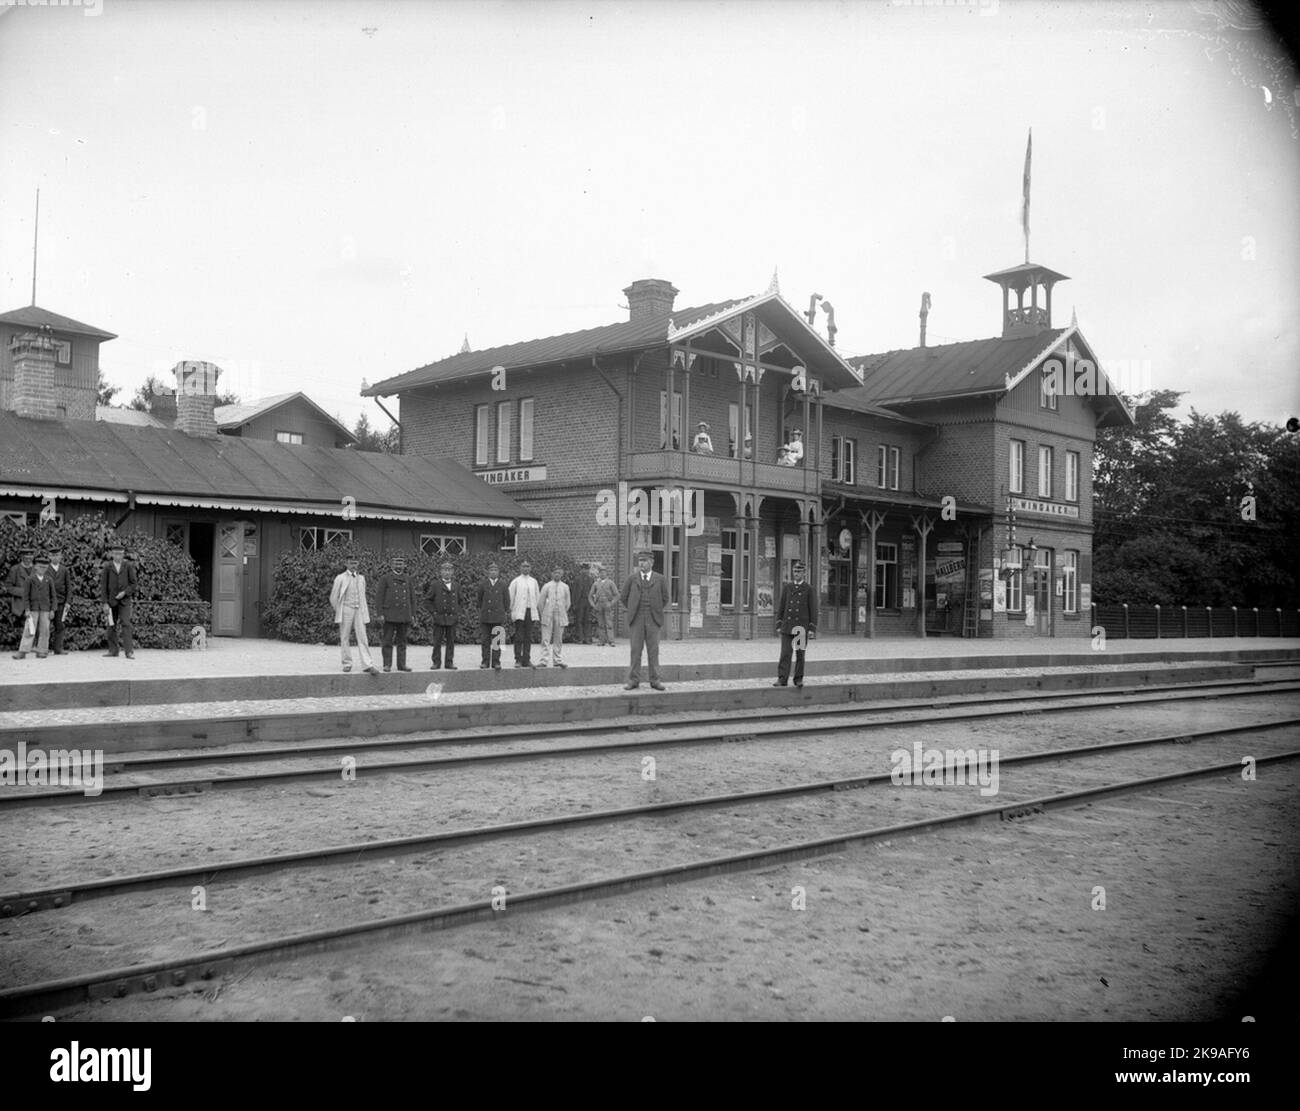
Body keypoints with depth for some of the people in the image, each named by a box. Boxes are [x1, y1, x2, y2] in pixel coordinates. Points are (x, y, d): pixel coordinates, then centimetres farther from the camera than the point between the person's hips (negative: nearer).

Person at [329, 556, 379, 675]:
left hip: (359, 610, 2)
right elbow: (333, 598, 4)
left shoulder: (361, 578, 13)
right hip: (346, 609, -2)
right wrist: (338, 611, 10)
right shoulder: (340, 578, 0)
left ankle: (368, 665, -12)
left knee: (362, 638, -5)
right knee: (344, 638, 3)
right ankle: (347, 663, 13)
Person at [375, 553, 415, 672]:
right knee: (387, 641, -2)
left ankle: (402, 664, 11)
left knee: (402, 641, 7)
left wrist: (412, 614, 9)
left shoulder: (407, 580, 13)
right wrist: (380, 613, -12)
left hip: (404, 616, 4)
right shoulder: (385, 578, -1)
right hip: (390, 616, -4)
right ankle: (387, 665, 3)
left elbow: (412, 598, 16)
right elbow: (379, 596, -5)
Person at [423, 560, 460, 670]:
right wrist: (434, 612, -6)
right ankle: (436, 663, 7)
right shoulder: (436, 585, 0)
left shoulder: (456, 587, 11)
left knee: (451, 642, 4)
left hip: (452, 619, 3)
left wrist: (458, 613, 10)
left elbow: (459, 602, 23)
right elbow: (427, 601, 2)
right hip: (439, 619, -3)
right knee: (437, 642, 0)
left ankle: (449, 662, 10)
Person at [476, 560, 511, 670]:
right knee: (485, 640, 2)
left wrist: (507, 618, 5)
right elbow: (479, 601, 12)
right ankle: (485, 661, 9)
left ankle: (496, 662, 6)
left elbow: (507, 602, 8)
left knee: (497, 641, 1)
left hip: (499, 617, -1)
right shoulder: (483, 584, 7)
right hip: (485, 617, 1)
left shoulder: (503, 585, 6)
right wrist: (479, 614, 9)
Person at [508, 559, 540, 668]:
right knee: (519, 637, -4)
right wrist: (512, 610, -3)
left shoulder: (534, 581, 12)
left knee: (528, 637, 4)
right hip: (519, 612, -3)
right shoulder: (515, 581, 1)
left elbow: (537, 596, 17)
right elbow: (511, 597, 1)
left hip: (530, 611, 3)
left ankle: (526, 660, 8)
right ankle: (518, 660, -1)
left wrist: (535, 608, 10)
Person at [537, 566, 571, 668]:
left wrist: (563, 613, 13)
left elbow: (567, 603, 15)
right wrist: (543, 614, 7)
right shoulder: (547, 586, 1)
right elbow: (540, 602, 6)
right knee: (546, 639, -5)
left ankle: (557, 660, 14)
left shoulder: (565, 587, 7)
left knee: (558, 640, 7)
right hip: (548, 617, -2)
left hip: (560, 617, 2)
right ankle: (544, 660, -6)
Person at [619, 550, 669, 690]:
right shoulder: (632, 578, 5)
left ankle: (655, 680, 8)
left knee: (653, 651, 2)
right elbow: (623, 597, 12)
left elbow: (665, 599, 14)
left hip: (653, 620, 0)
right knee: (635, 650, 0)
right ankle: (633, 680, 4)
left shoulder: (660, 579, 4)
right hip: (636, 620, 0)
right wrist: (633, 610, 12)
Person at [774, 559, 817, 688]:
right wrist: (778, 625, 3)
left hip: (802, 627, -2)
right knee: (785, 653, -5)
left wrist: (812, 629, -7)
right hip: (787, 626, 2)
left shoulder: (809, 589, 1)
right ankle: (782, 679, -7)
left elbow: (813, 610, -1)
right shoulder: (786, 588, 9)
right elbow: (781, 607, 10)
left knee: (800, 654, 4)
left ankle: (798, 679, 13)